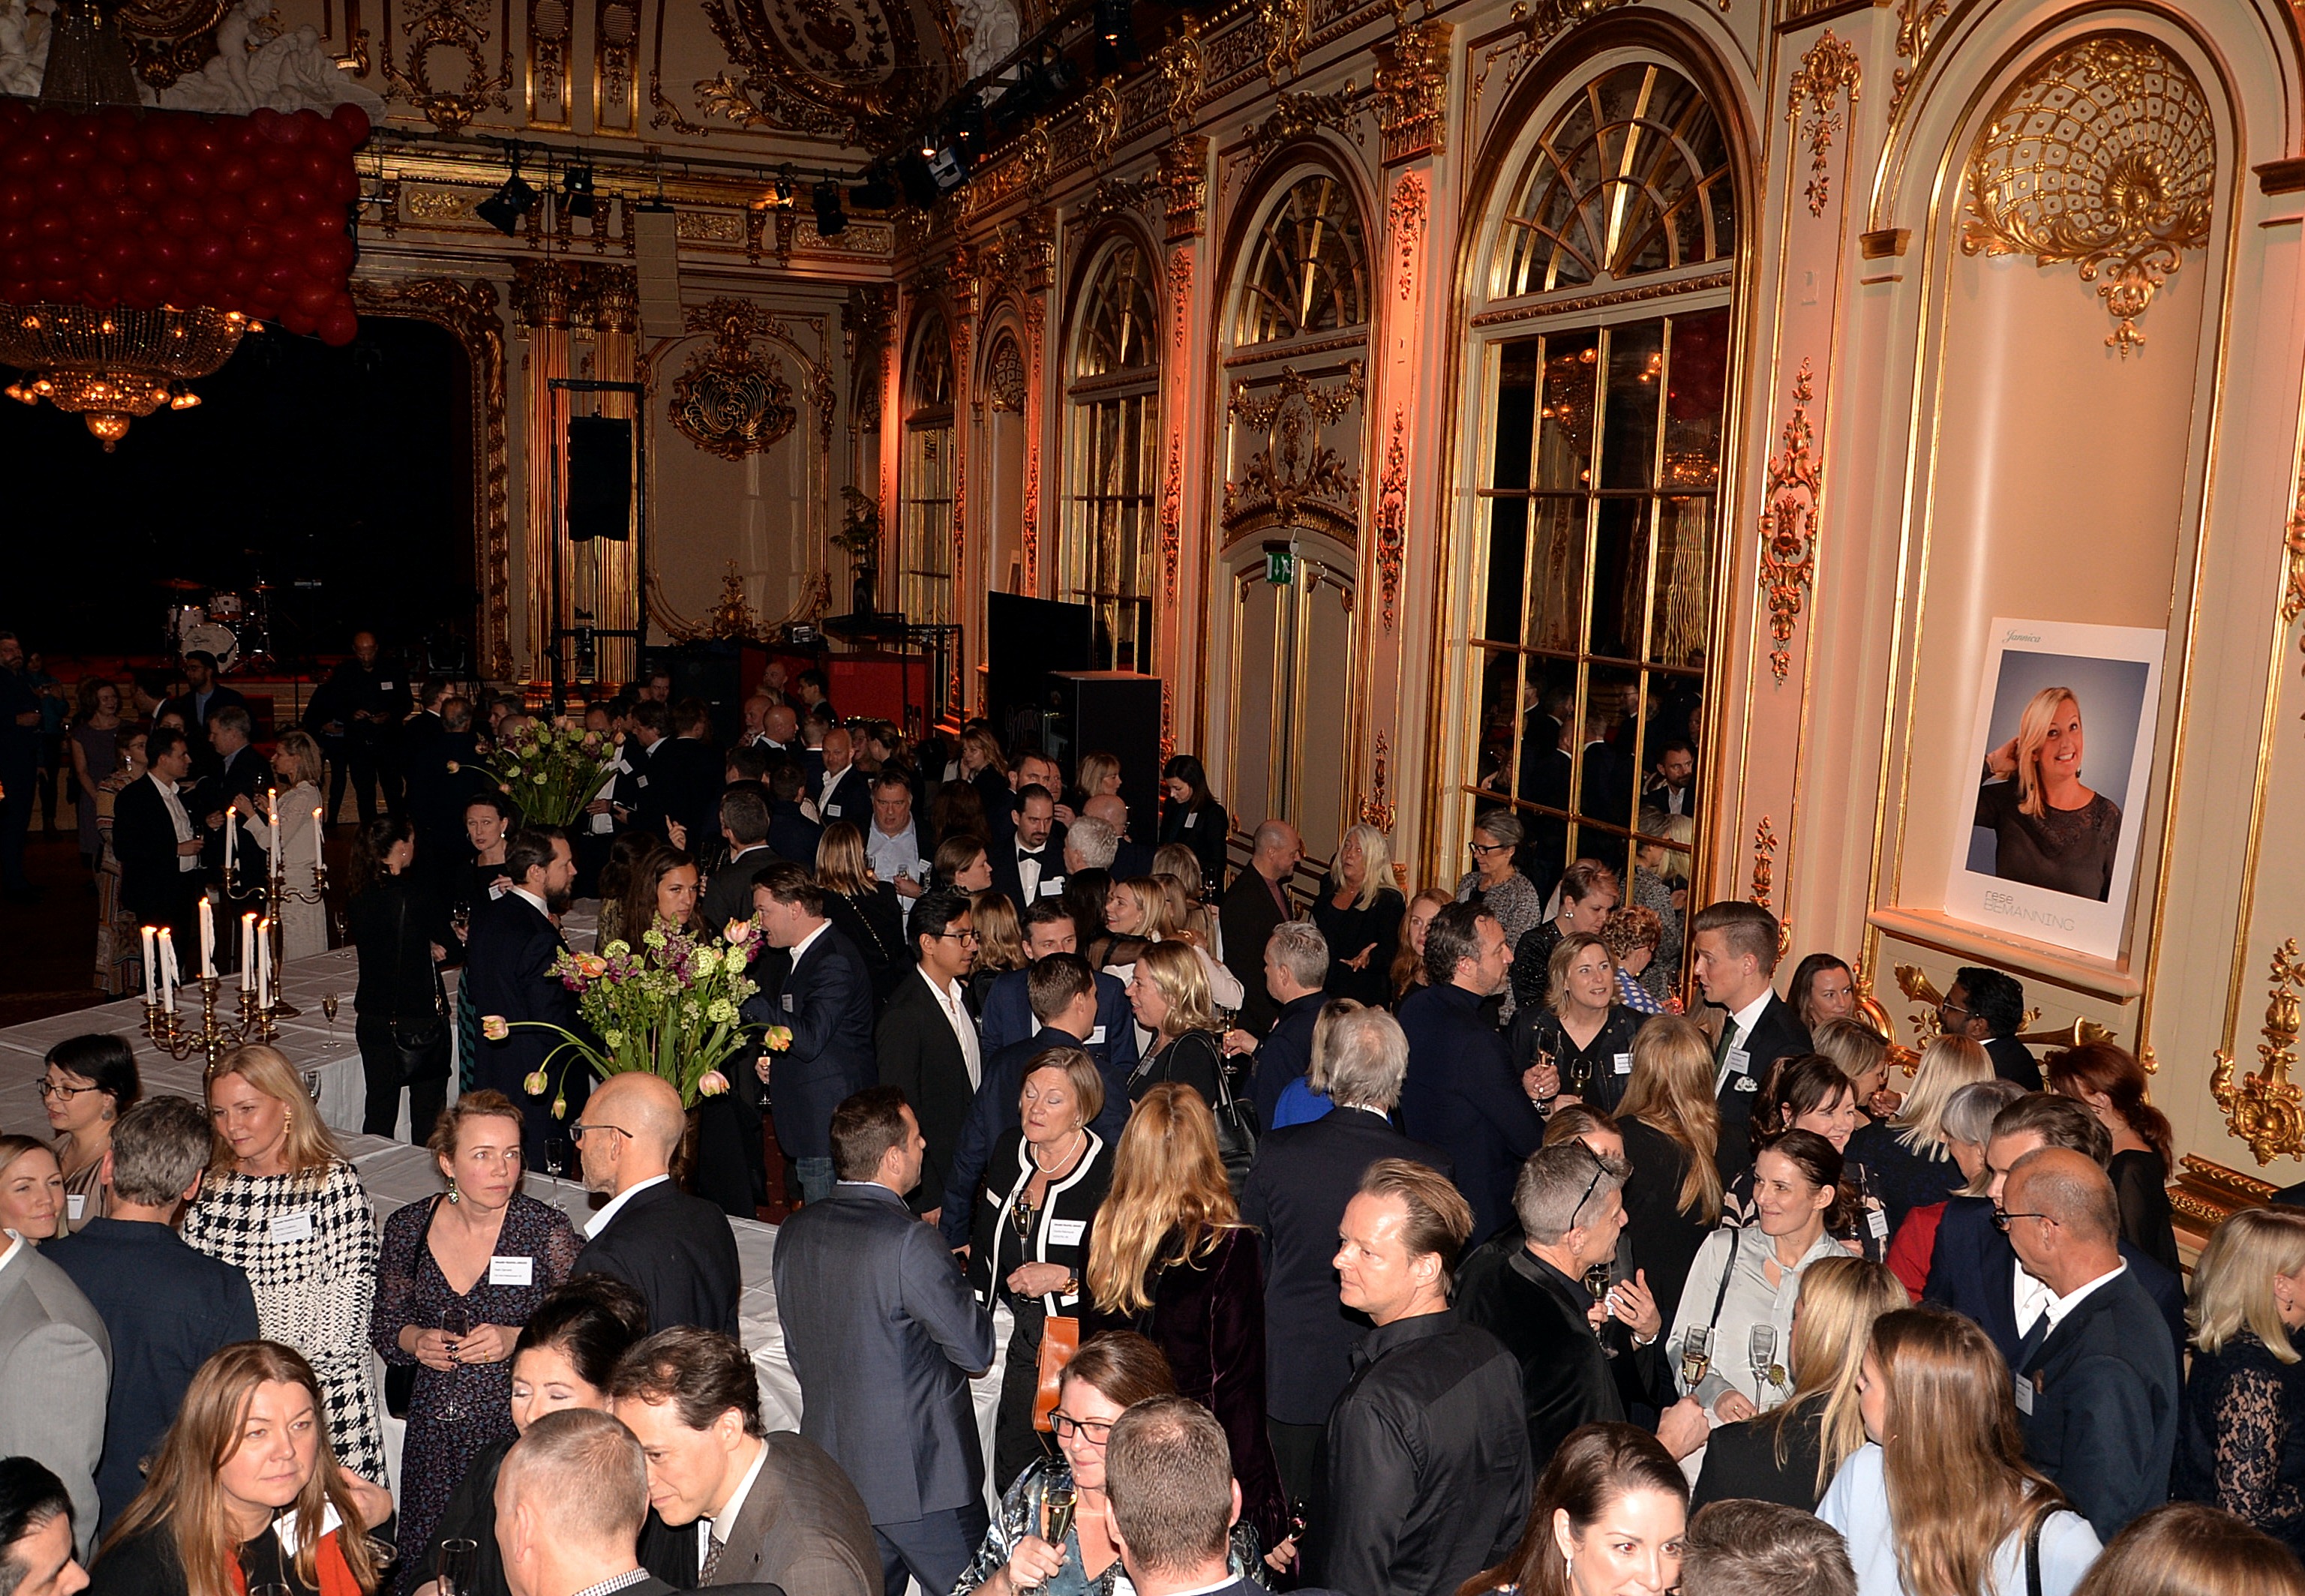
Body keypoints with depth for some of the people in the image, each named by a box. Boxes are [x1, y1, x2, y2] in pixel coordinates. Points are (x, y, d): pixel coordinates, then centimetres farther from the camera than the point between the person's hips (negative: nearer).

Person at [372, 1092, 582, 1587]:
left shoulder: (548, 1231, -10)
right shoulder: (407, 1229, -1)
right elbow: (385, 1324, 11)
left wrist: (517, 1339, -19)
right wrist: (415, 1340, -8)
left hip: (520, 1426, -3)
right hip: (434, 1432, 3)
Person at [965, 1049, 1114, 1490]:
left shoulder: (1109, 1173, -19)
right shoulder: (1009, 1148, 2)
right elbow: (984, 1238, 14)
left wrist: (1064, 1279, -23)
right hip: (1027, 1339, 6)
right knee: (1010, 1478, 10)